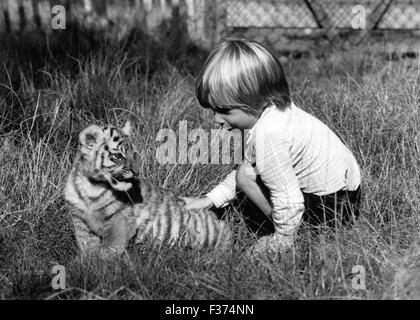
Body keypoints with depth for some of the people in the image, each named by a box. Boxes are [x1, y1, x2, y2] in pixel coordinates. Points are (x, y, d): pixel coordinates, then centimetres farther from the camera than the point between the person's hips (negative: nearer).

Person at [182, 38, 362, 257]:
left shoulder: (268, 135, -31)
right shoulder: (272, 109, 1)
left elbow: (288, 199, -29)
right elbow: (247, 166, 11)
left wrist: (281, 241, -14)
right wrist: (209, 200, 8)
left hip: (333, 209, -10)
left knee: (246, 176, -13)